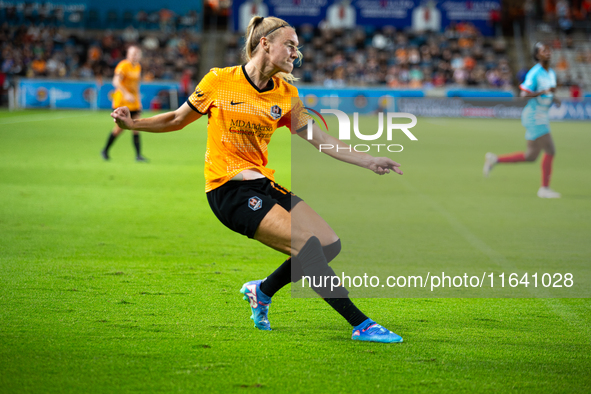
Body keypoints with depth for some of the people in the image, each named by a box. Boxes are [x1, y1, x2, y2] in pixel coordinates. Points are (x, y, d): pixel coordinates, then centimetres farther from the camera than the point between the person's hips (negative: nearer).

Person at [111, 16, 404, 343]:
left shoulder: (286, 95, 9)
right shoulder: (219, 81, -3)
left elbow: (319, 139, 12)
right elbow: (177, 120, 9)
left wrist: (369, 162, 7)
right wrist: (132, 123, -2)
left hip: (263, 183, 7)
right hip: (228, 188, -7)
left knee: (329, 244, -5)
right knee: (306, 243, -23)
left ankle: (262, 291, 19)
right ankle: (360, 324, -21)